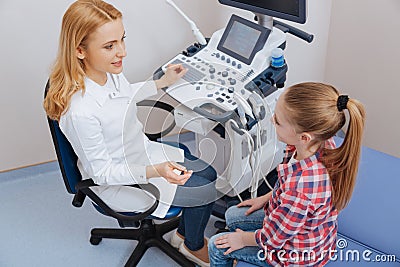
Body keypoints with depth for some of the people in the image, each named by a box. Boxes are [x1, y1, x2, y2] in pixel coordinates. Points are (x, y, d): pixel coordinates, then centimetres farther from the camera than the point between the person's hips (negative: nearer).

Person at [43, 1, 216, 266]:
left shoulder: (111, 71, -16)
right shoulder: (80, 112, -39)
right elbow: (102, 171, -26)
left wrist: (163, 82, 13)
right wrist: (155, 171, -35)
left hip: (142, 151, 8)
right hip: (117, 182, -8)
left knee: (209, 174, 14)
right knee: (207, 192, -2)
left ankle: (183, 233, 38)